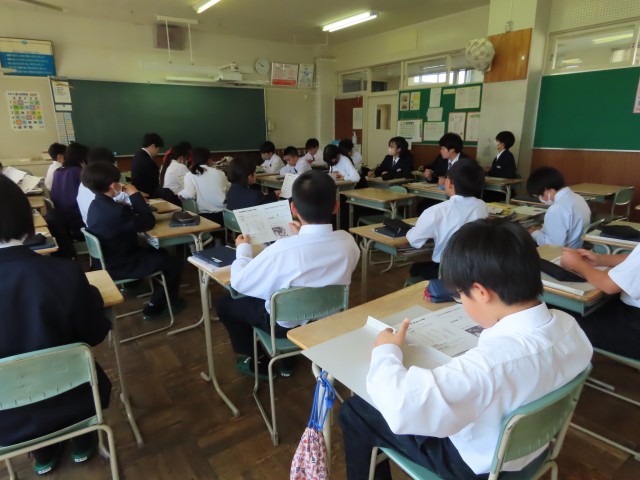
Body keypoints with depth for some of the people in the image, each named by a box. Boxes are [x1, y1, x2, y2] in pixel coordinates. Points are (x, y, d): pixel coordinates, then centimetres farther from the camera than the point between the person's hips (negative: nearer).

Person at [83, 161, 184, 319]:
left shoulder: (96, 205, -1)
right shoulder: (116, 210, -31)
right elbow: (149, 222, -21)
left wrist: (133, 200, -3)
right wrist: (135, 195, -15)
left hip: (108, 261, 9)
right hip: (120, 267, -9)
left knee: (159, 253, 25)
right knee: (174, 263, 3)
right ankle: (155, 306, 15)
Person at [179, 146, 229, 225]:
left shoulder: (190, 175, 0)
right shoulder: (219, 173, 6)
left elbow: (189, 194, -13)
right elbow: (228, 190, 17)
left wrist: (181, 193, 9)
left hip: (204, 216, -2)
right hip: (223, 214, 2)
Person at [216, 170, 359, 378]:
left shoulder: (281, 250, -34)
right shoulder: (348, 242, -20)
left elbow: (239, 283, -18)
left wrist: (243, 249, -2)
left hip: (286, 324, -5)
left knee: (225, 303, 18)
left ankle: (254, 361, 31)